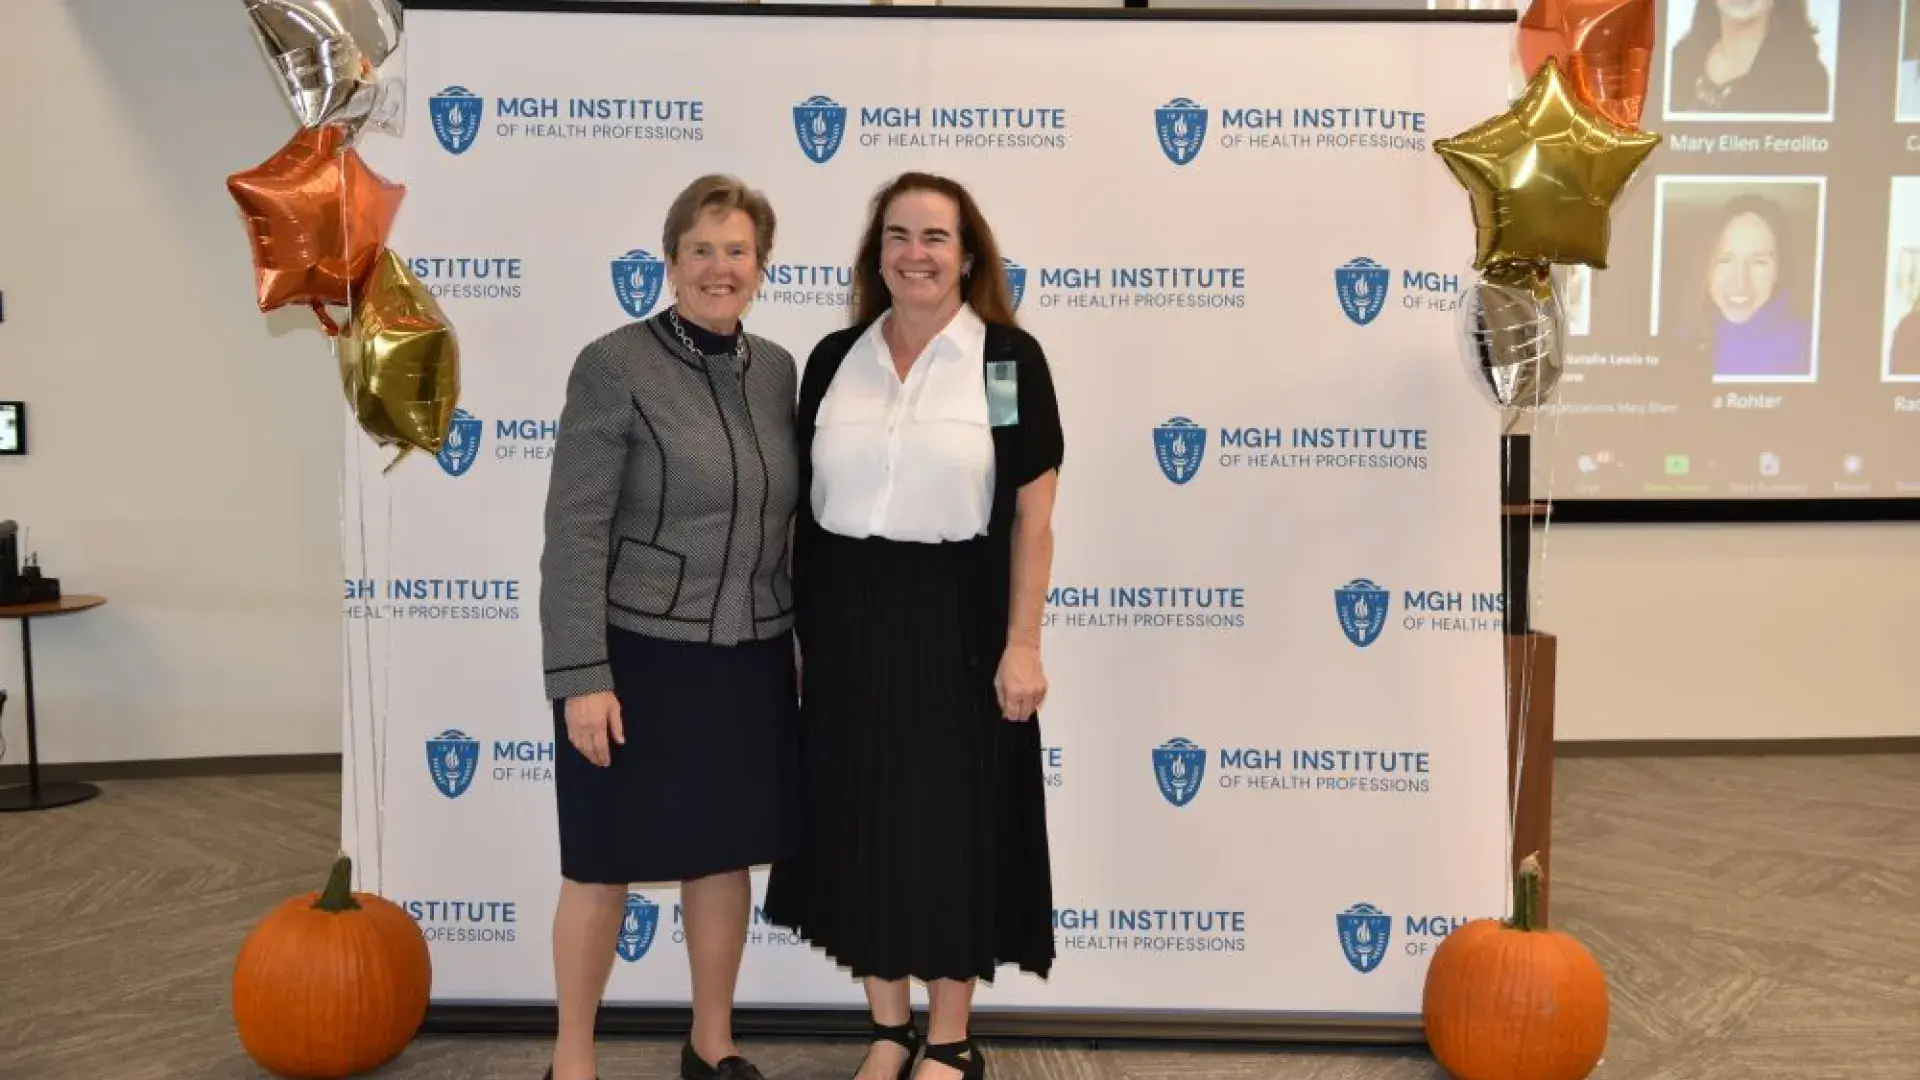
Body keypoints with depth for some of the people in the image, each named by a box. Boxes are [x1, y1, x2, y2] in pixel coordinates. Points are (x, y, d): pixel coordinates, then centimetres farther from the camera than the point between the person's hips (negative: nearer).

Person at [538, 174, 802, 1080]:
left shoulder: (777, 369, 6)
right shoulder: (614, 366, -11)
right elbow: (573, 533, -13)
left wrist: (802, 640, 12)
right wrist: (582, 675, -18)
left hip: (749, 660, 5)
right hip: (639, 656, -5)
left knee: (726, 853, 15)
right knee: (605, 864, 7)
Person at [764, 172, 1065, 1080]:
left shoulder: (1010, 359, -4)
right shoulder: (834, 359, 6)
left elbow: (1032, 517, -6)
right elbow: (802, 504, 8)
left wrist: (1022, 643, -11)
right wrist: (791, 629, 6)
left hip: (955, 622, -3)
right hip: (847, 623, 4)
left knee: (953, 827, 7)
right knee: (858, 824, 10)